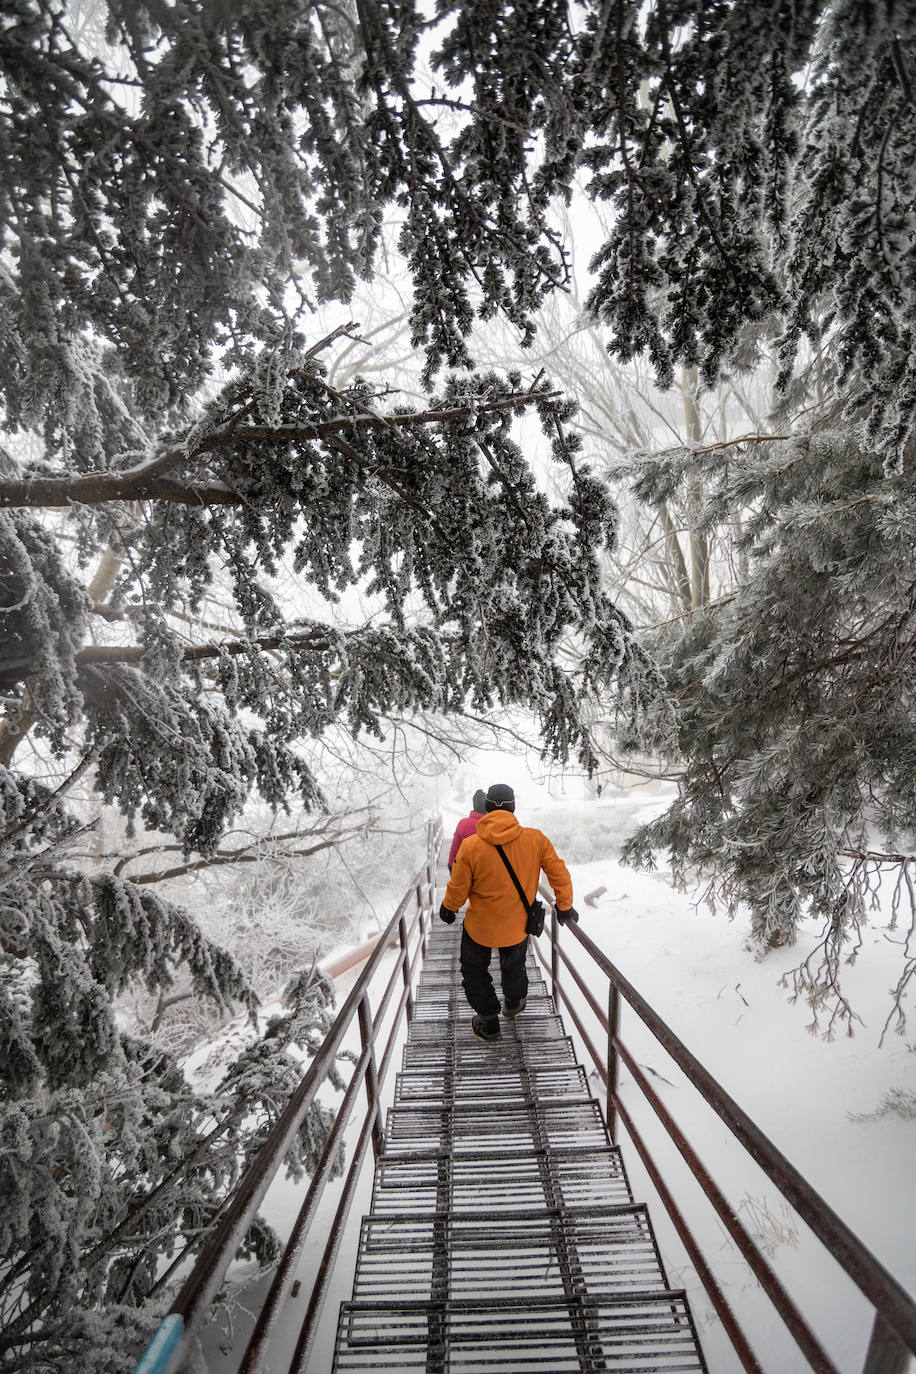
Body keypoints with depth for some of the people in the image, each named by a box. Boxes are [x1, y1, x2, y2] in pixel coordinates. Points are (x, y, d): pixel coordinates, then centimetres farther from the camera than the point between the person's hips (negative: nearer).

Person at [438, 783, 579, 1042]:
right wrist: (565, 907, 8)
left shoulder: (470, 847, -24)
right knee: (514, 964, 31)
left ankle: (488, 1023, 35)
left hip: (480, 925, -2)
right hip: (518, 925, 3)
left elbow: (457, 889, -13)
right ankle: (514, 1004, 54)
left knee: (474, 969, 24)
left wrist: (448, 908, 9)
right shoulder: (535, 839, -18)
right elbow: (559, 874, -8)